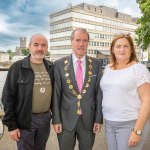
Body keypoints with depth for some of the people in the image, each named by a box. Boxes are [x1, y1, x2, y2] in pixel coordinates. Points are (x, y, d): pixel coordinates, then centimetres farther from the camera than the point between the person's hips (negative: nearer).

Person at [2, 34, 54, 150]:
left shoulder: (51, 67, 2)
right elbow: (8, 98, -9)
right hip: (25, 120, -3)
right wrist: (11, 125, -9)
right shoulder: (17, 67, -10)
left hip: (45, 118, 4)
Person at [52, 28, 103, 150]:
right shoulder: (60, 64, -5)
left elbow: (99, 92, 0)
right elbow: (56, 94, -4)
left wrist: (99, 119, -2)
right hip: (66, 119, -1)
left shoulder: (96, 64, -1)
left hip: (89, 119, 1)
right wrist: (56, 120, -5)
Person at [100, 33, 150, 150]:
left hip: (131, 124, -5)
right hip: (109, 123, 6)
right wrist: (106, 120, 12)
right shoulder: (108, 68, 6)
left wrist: (137, 131, -18)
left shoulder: (139, 68, -11)